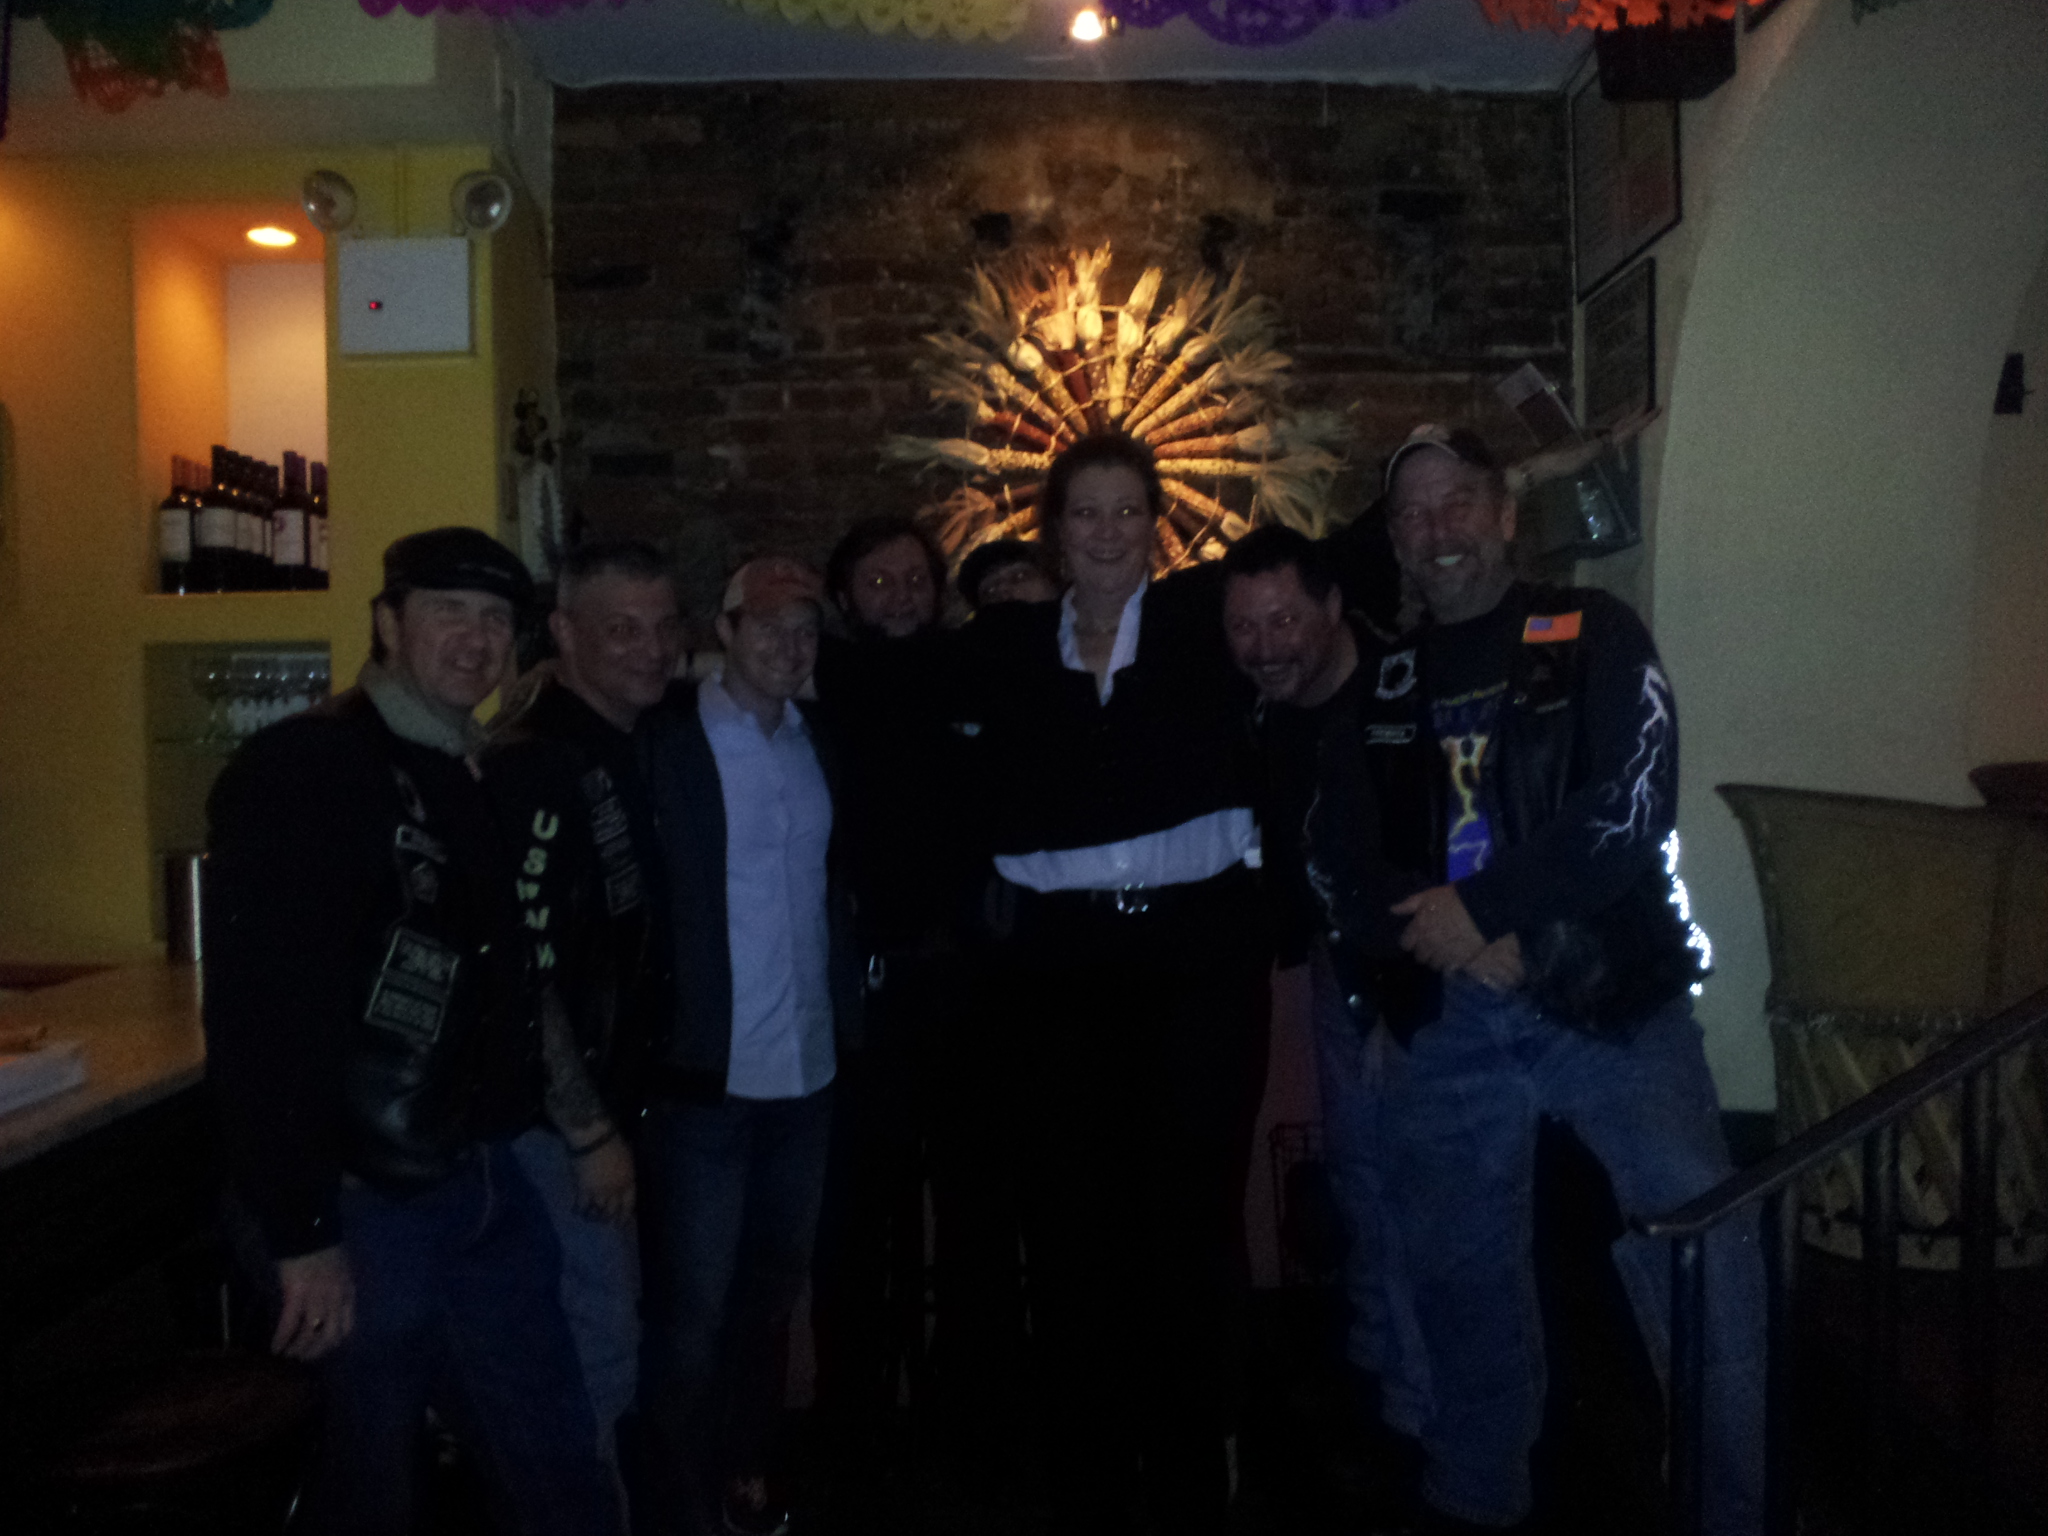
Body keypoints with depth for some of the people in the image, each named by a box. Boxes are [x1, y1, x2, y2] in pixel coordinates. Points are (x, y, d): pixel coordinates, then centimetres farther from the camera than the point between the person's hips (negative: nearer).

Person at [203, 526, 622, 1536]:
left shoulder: (481, 785, 10)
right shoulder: (298, 772, -14)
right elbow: (254, 1014, -21)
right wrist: (300, 1232, -21)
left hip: (484, 1185, 7)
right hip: (358, 1203, -6)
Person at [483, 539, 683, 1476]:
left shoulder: (627, 749, 7)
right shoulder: (533, 763, -20)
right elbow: (522, 970, -23)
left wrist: (617, 1113, 12)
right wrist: (590, 1132, -18)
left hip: (610, 1096, 8)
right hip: (558, 1114, -8)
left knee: (604, 1339, 20)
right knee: (597, 1349, 3)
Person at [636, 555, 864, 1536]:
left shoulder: (821, 743, 9)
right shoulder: (662, 737, -8)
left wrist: (848, 1021, 10)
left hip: (807, 1069, 6)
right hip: (705, 1073, -5)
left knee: (772, 1292, 19)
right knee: (692, 1311, 5)